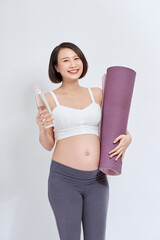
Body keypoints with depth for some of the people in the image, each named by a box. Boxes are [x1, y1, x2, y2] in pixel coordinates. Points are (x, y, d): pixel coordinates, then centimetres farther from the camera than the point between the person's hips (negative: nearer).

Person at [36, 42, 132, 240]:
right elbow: (48, 145, 5)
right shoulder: (50, 99, 2)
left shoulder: (97, 94, 8)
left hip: (96, 180, 3)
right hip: (64, 179, -2)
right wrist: (42, 127, -16)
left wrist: (127, 138, -4)